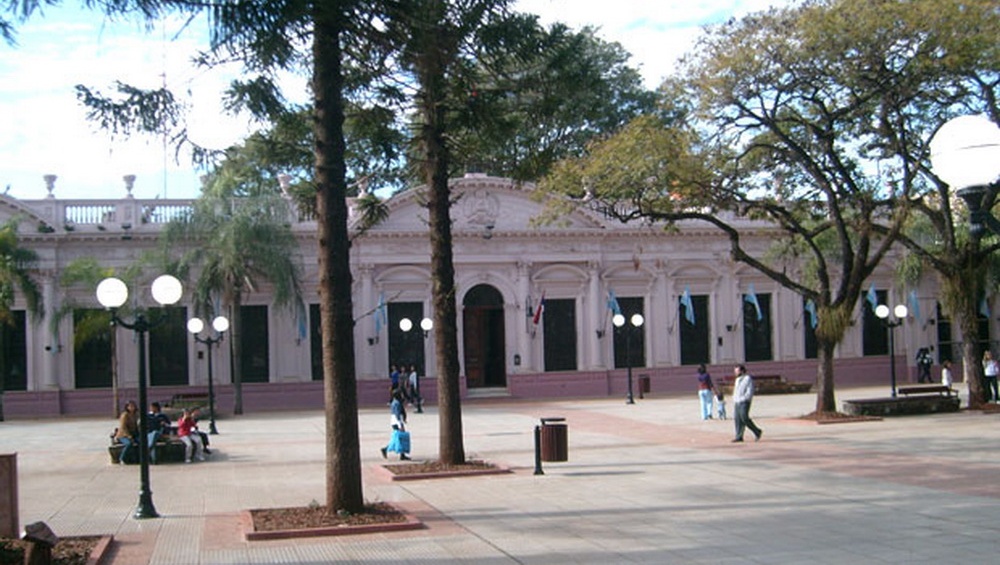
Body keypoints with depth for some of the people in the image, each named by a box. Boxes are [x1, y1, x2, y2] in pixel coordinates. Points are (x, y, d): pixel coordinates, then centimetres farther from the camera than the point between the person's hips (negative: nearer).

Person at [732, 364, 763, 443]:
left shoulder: (748, 379, -7)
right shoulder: (738, 379, 19)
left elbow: (750, 392, -13)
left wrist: (742, 398, -19)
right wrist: (734, 400, 16)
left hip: (744, 402, -8)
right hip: (737, 403, 8)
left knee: (744, 418, -14)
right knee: (737, 419, 0)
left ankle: (757, 432, 1)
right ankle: (739, 437, 0)